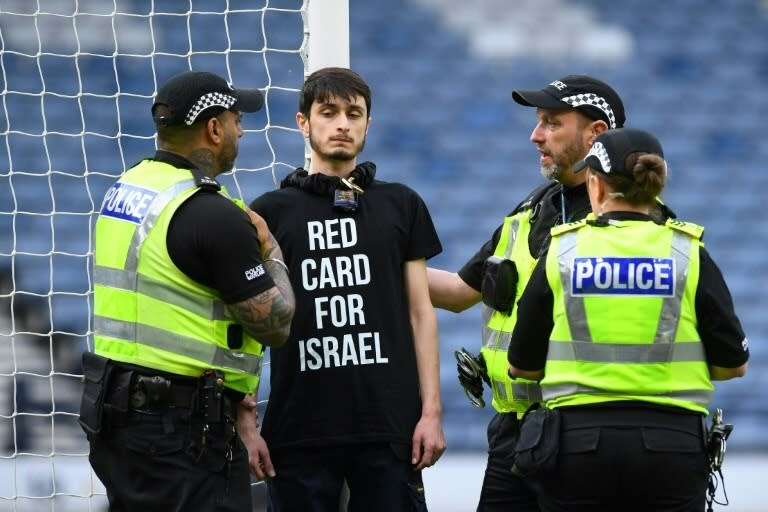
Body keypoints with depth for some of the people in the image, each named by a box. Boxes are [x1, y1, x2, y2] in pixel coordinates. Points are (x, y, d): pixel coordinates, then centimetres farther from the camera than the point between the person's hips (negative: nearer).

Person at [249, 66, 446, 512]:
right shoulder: (270, 212, 5)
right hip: (299, 424, -1)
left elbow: (420, 312, 9)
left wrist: (432, 411, 2)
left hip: (390, 425, 1)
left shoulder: (401, 206, 10)